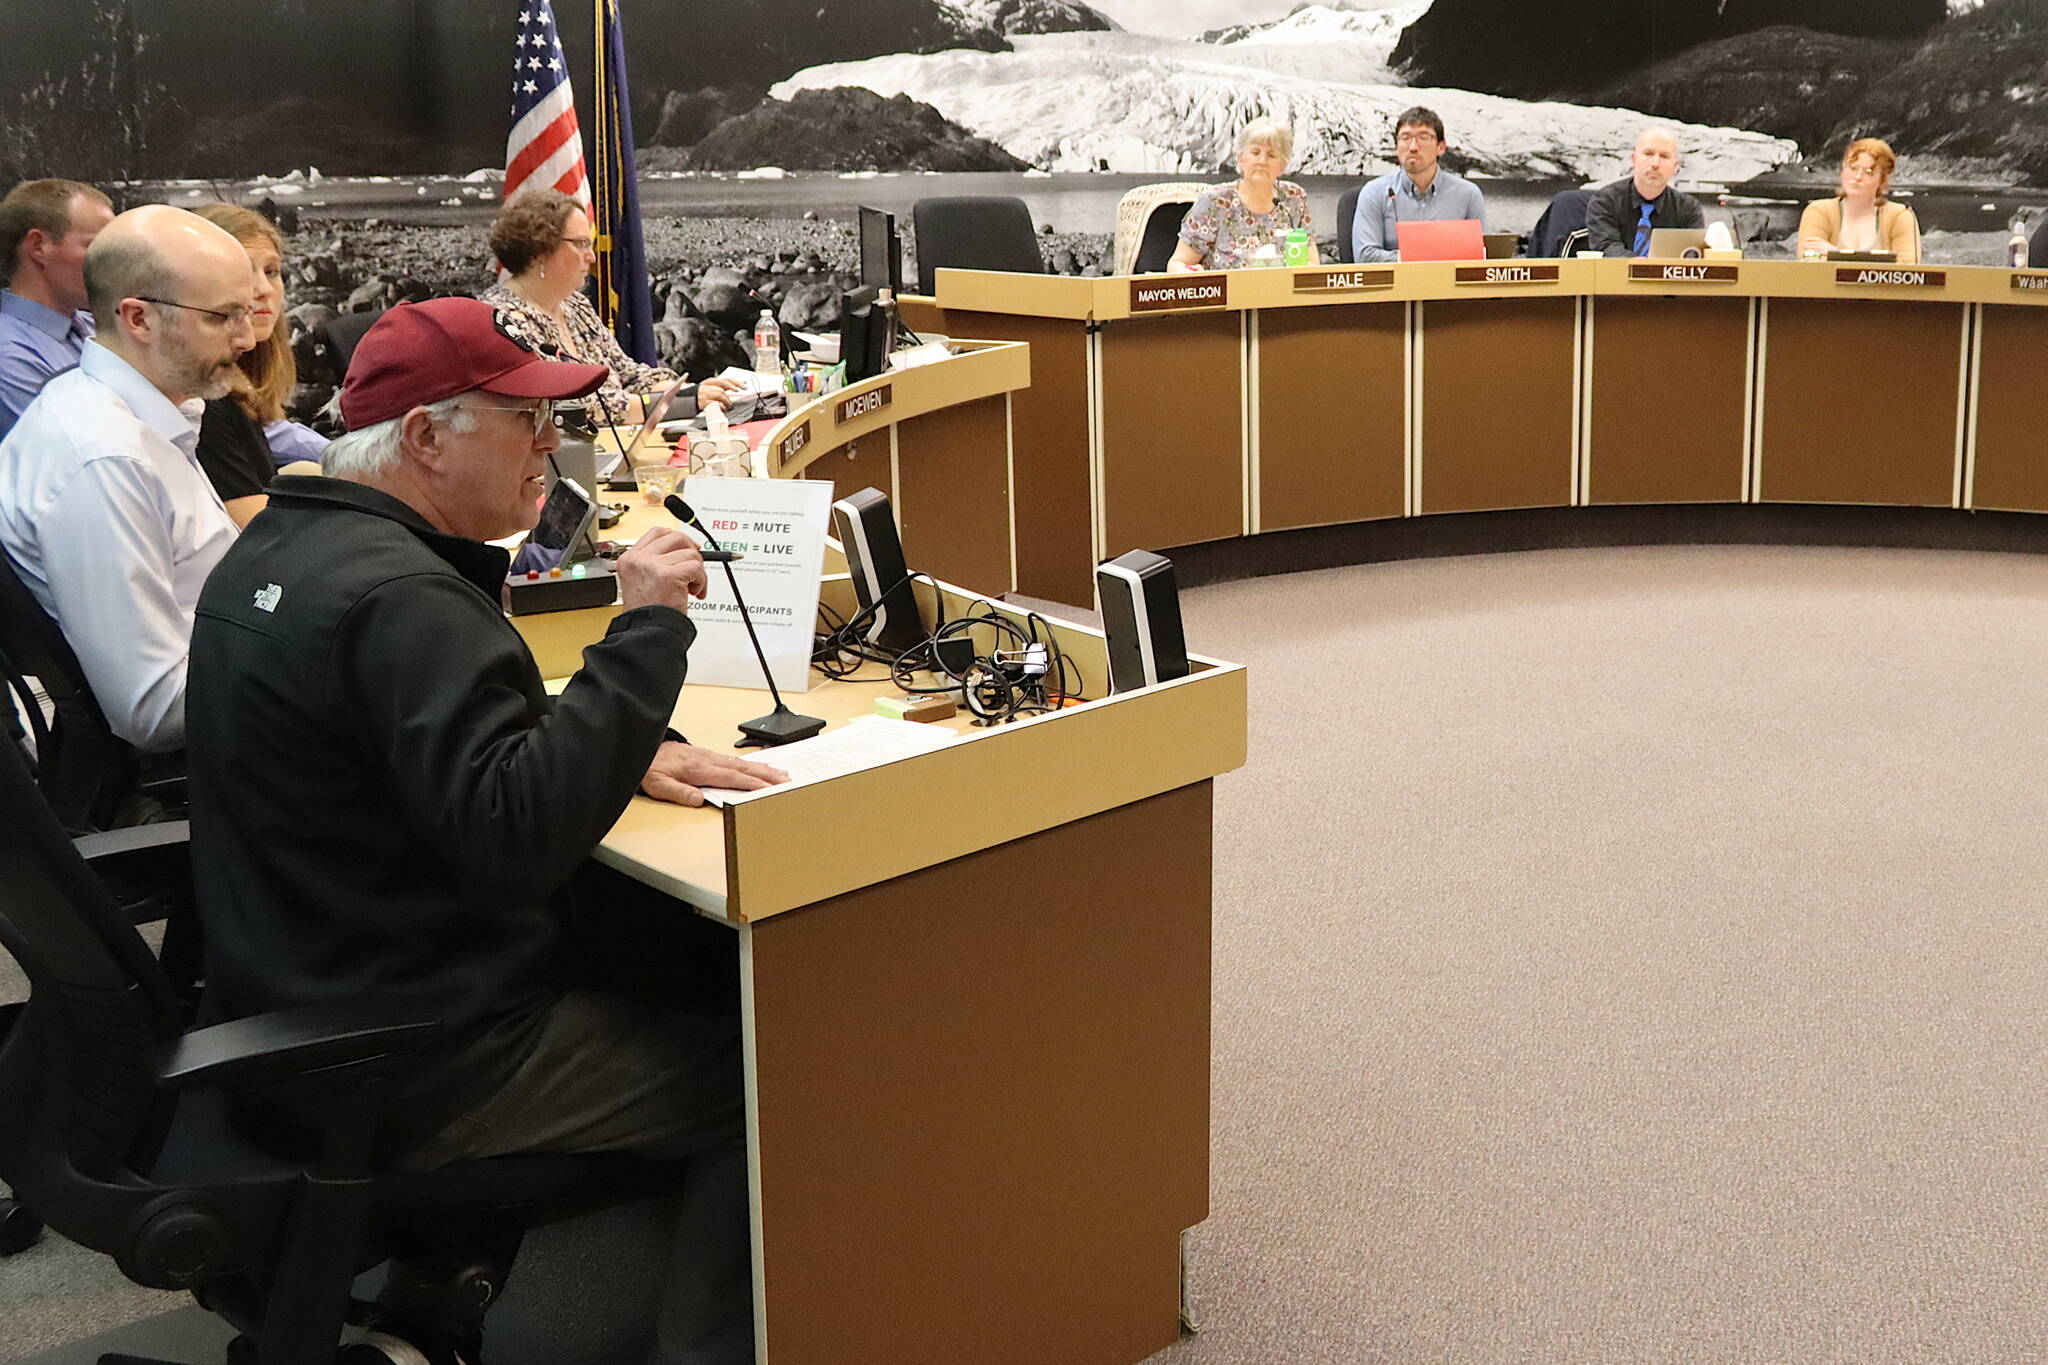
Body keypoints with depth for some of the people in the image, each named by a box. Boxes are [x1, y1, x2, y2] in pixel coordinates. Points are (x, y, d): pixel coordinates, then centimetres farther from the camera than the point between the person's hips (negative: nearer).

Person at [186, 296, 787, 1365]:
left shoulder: (275, 547, 9)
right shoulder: (399, 595, -25)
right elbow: (515, 834, -32)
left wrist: (626, 750, 2)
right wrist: (645, 631, -26)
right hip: (410, 1067, -10)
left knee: (672, 958, 19)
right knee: (756, 1077, -2)